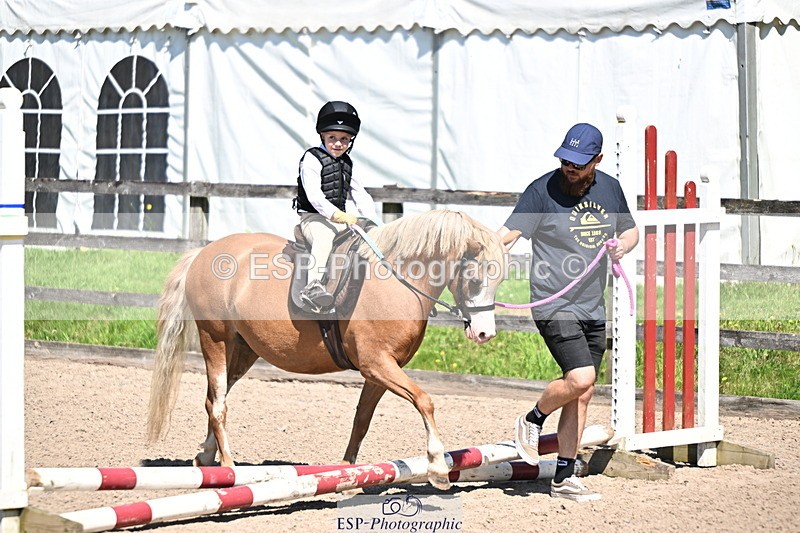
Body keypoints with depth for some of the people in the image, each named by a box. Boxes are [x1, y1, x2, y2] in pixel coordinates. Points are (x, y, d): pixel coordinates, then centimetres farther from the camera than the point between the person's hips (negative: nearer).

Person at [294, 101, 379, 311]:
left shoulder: (347, 164, 18)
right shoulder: (312, 159, -5)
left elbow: (361, 196, 17)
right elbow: (313, 194, -19)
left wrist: (373, 222, 0)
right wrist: (335, 214, -33)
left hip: (341, 218, 8)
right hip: (313, 217, -8)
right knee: (324, 238, -36)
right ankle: (313, 286, -53)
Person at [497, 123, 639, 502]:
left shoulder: (610, 189, 7)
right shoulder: (542, 191, -11)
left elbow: (630, 230, 22)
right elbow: (508, 233, -17)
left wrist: (623, 244, -1)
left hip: (593, 310, 6)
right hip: (554, 306, -6)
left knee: (581, 395, 8)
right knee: (580, 378, -22)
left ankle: (564, 478, 17)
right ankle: (532, 421, 6)